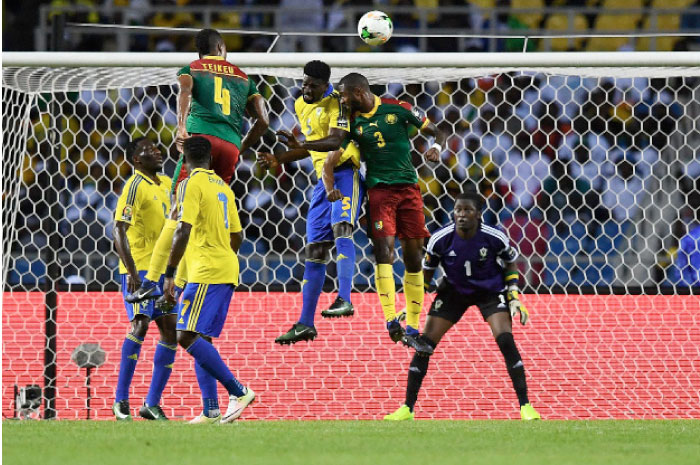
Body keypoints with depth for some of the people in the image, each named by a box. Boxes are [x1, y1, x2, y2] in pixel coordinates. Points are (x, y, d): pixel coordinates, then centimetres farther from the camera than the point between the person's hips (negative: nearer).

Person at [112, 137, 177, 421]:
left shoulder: (166, 184, 14)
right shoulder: (135, 186, -11)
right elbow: (119, 230, -18)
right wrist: (131, 271, -26)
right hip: (139, 268, -8)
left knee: (170, 329, 3)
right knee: (140, 324, -19)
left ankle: (152, 403, 7)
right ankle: (121, 401, -14)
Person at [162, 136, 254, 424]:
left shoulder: (191, 185, -8)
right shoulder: (223, 187, 18)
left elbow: (184, 231, -17)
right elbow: (236, 235, 23)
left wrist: (169, 274, -16)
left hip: (206, 271, -9)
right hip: (227, 270, 9)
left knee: (188, 337, -14)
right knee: (201, 339, 10)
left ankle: (239, 392, -20)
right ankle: (211, 411, 2)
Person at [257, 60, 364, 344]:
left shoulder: (336, 102, -11)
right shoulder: (301, 106, 15)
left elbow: (336, 140, -26)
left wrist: (301, 146, -38)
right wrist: (279, 160, 22)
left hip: (345, 171, -8)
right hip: (323, 177, 8)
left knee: (340, 226, -32)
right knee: (314, 249, 6)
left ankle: (344, 299, -41)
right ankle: (305, 324, 8)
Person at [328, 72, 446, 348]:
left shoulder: (397, 108, 2)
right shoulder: (352, 123, 4)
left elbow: (435, 132, 9)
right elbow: (329, 162, 4)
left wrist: (436, 147, -13)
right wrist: (330, 189, -15)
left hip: (409, 187, 1)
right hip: (379, 189, -1)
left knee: (413, 257, 1)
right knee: (384, 249, -19)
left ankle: (412, 328, 9)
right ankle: (391, 322, -24)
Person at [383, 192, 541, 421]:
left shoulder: (495, 238, -22)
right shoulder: (440, 240, -20)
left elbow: (511, 263, -1)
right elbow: (426, 273, -3)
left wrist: (514, 297, -8)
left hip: (490, 291, -2)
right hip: (453, 291, 2)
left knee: (505, 340, -22)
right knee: (424, 344, -7)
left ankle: (525, 406, -13)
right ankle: (407, 409, 3)